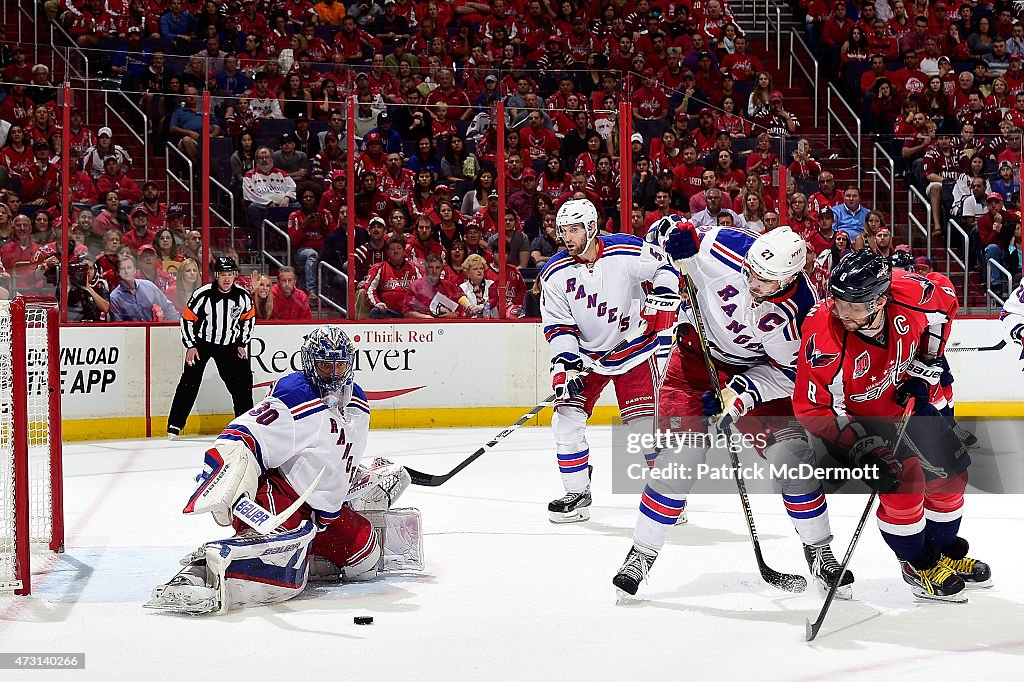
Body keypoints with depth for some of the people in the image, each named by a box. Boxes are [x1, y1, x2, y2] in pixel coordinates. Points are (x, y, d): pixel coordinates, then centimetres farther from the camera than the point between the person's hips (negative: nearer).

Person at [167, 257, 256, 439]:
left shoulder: (243, 296, -10)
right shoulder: (202, 294, -19)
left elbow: (248, 319, 6)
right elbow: (187, 319, -10)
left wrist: (242, 344, 3)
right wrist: (190, 346, -12)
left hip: (229, 345, 3)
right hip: (201, 342, -3)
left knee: (242, 382, -2)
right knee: (190, 382, -11)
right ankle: (174, 425, -6)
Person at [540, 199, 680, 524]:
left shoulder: (627, 252, -17)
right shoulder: (555, 274, -8)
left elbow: (665, 266, -2)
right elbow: (558, 326, -6)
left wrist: (662, 299, -16)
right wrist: (565, 363, -18)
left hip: (633, 348, -3)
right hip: (586, 354, 3)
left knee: (645, 422, -8)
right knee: (567, 417, -8)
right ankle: (577, 493, 4)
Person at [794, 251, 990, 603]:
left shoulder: (910, 293, -28)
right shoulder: (823, 339, -38)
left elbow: (945, 301, -2)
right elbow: (813, 407, -28)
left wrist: (927, 364, -3)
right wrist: (861, 447, -34)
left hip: (902, 399, 6)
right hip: (850, 416, -5)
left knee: (950, 469, 11)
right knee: (904, 482, -19)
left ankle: (944, 551, 34)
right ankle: (918, 564, 7)